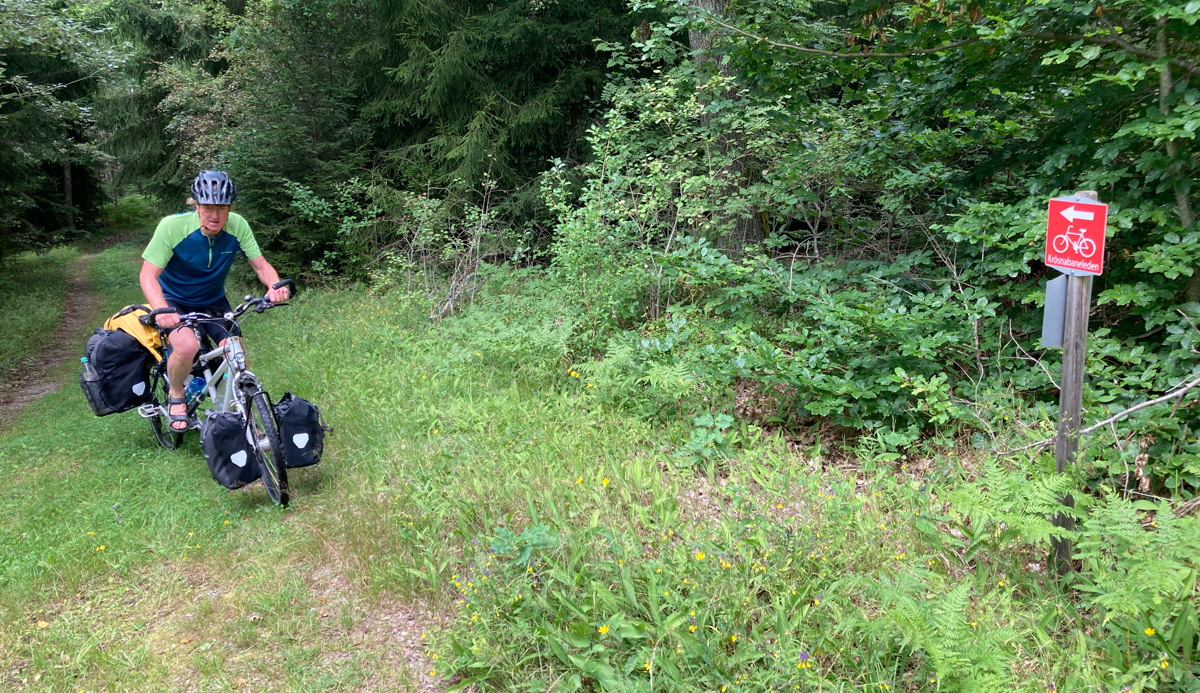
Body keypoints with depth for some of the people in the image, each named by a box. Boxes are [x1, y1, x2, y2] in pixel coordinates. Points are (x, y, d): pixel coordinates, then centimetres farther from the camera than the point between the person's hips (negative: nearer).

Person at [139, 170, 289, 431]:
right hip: (175, 300, -3)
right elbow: (148, 275, -26)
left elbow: (261, 265, -13)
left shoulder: (237, 225, -19)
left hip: (213, 302, 3)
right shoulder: (172, 226, -27)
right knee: (188, 346, -31)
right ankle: (176, 397, 0)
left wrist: (275, 285, -37)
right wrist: (161, 309, -45)